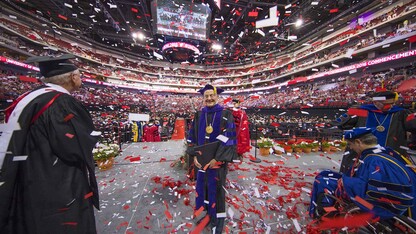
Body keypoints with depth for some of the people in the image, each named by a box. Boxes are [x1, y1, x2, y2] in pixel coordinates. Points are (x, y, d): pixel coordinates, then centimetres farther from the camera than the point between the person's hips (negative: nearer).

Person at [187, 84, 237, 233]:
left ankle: (218, 217, 37)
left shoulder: (226, 115, -8)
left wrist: (217, 158, -17)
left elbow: (229, 139, -13)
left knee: (216, 188, 11)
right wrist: (194, 155, -5)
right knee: (202, 185, 18)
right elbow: (192, 137, 5)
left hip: (217, 160, -4)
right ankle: (205, 211, 45)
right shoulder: (198, 115, 3)